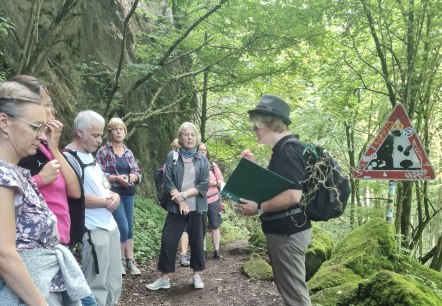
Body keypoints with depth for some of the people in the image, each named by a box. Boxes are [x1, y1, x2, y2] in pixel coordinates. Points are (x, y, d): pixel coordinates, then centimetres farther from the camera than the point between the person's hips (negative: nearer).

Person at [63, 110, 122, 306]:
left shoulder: (90, 156, 15)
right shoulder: (69, 157, -14)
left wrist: (114, 195, 1)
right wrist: (107, 202, -9)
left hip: (110, 225, 9)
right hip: (93, 231, -9)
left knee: (114, 283, 17)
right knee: (97, 286, 1)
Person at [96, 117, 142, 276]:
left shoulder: (128, 152, 11)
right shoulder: (103, 151, -4)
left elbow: (138, 171, 12)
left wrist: (135, 176, -10)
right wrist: (116, 178, -20)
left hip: (129, 194, 6)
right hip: (114, 194, -5)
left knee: (130, 228, 8)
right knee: (123, 228, -9)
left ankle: (130, 261, 18)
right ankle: (120, 261, 11)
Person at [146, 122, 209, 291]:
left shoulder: (202, 159, 3)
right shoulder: (172, 157, 1)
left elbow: (204, 185, -4)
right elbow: (168, 182, -5)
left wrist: (184, 194, -14)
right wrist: (181, 202, -13)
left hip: (196, 207, 1)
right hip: (176, 207, -1)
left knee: (196, 241, 8)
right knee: (168, 240, -1)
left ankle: (197, 275, 22)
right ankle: (164, 278, 10)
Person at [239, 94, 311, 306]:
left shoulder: (287, 150, -19)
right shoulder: (283, 149, 13)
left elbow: (293, 195, -28)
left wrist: (259, 208, -20)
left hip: (288, 232, -10)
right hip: (283, 230, 10)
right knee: (289, 289, 21)